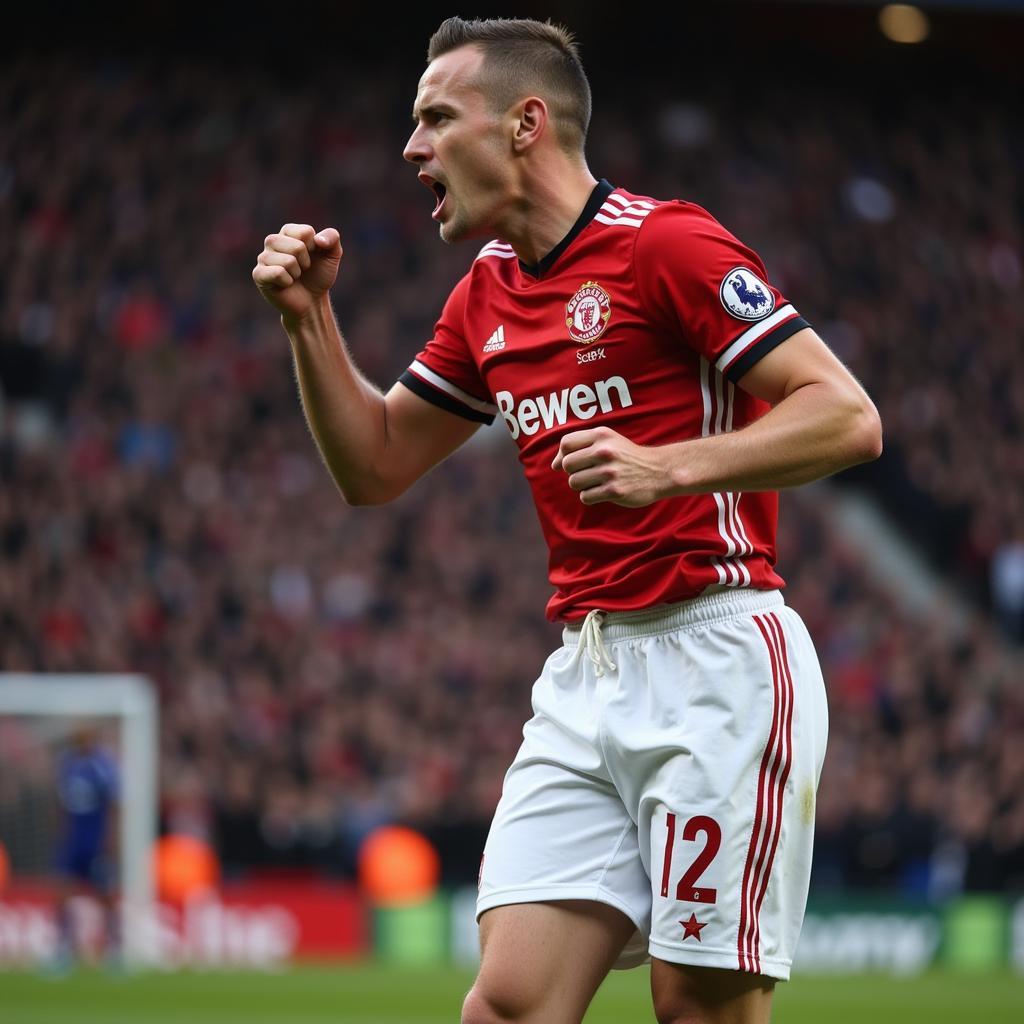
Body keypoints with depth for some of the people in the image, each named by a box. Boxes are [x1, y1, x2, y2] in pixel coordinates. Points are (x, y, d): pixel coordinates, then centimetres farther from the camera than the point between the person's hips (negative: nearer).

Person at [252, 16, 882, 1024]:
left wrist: (671, 467, -25)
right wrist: (309, 317, 10)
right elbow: (374, 464, 24)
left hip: (718, 664, -7)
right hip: (583, 676, 7)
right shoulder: (486, 295, 16)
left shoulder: (666, 243, -8)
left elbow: (847, 417, -14)